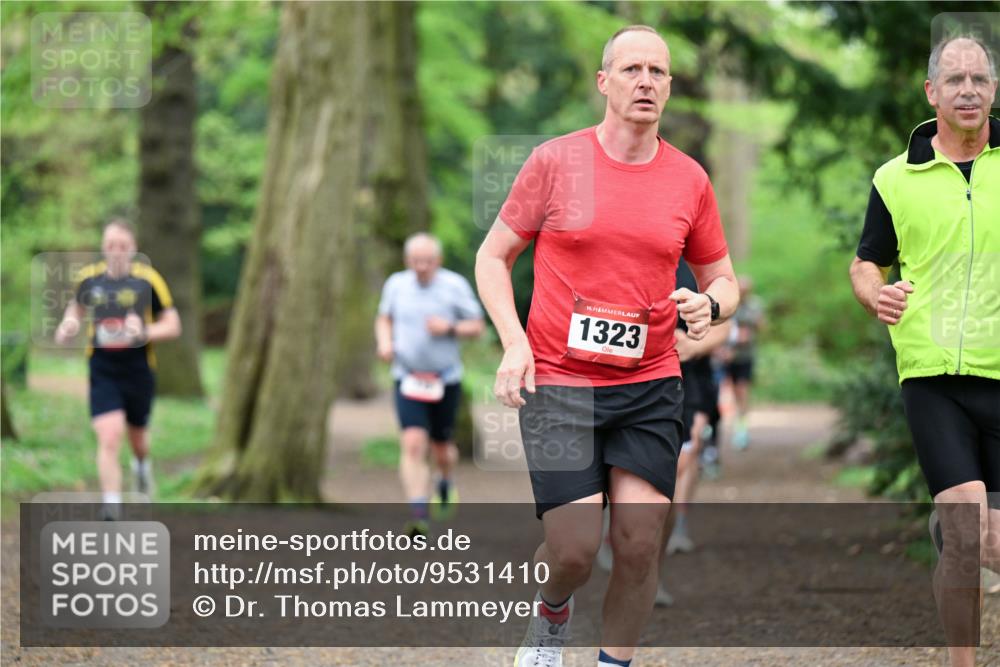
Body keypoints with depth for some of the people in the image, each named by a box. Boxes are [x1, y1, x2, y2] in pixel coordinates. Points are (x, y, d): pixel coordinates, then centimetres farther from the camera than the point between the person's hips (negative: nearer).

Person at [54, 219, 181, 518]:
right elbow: (77, 305, 21)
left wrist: (144, 332, -21)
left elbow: (172, 325, -4)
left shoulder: (148, 279, -8)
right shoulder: (88, 278, -1)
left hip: (139, 369, 0)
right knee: (109, 437, -16)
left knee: (137, 435, 19)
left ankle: (142, 463, 57)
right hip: (102, 370, 0)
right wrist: (68, 326, 1)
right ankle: (111, 510, -15)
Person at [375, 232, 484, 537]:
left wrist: (450, 327, -20)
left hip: (446, 381, 0)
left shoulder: (455, 285, -6)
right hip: (408, 380, 0)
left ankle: (446, 481, 48)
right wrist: (384, 342, -3)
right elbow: (384, 319, 18)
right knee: (413, 444, -17)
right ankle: (418, 515, -21)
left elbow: (477, 326, -1)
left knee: (441, 447, 12)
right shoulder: (396, 284, 1)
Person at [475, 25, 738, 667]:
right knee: (575, 549, -9)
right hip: (558, 382, -2)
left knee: (641, 545, -6)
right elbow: (493, 256, 6)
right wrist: (514, 344, -8)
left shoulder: (690, 179, 6)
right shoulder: (555, 162, -1)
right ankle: (552, 614, 26)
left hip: (651, 385, 3)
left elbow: (724, 281, 17)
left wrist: (709, 305, -8)